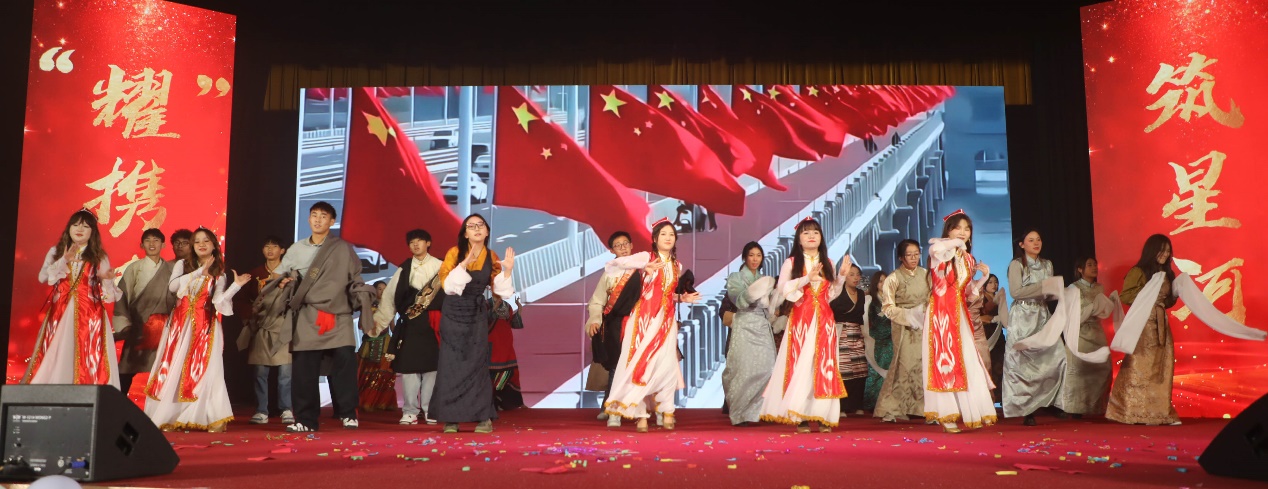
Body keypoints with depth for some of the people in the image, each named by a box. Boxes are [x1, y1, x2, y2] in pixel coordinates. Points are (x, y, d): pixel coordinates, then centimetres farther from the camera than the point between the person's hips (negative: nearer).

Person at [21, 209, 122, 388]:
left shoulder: (99, 257, 8)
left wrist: (107, 279, -16)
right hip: (60, 312, 2)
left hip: (89, 314, -2)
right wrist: (64, 260, -11)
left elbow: (108, 292, 5)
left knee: (87, 357, -8)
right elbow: (43, 277, -2)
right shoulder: (56, 252, 13)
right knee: (55, 356, -2)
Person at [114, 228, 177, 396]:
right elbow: (122, 297, 1)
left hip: (164, 328, 1)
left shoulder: (170, 269, 7)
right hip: (138, 326, -1)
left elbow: (176, 297, 8)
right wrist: (124, 325, -5)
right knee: (128, 369, 1)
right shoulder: (134, 269, 3)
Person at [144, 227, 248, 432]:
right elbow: (172, 286, -9)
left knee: (204, 369, -8)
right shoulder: (182, 265, 9)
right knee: (175, 368, -3)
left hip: (205, 326, -1)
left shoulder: (219, 273, 8)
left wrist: (236, 285, -13)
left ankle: (213, 419, -8)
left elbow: (218, 302, -3)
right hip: (180, 323, 1)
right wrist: (200, 272, -12)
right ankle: (169, 417, 2)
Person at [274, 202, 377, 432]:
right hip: (307, 317, 2)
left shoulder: (343, 249, 6)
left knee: (344, 362, -10)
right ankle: (305, 419, 8)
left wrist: (364, 299, -6)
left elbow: (356, 280, 8)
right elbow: (279, 275, 23)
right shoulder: (296, 249, 14)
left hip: (338, 314, -2)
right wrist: (286, 281, 1)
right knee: (304, 369, 0)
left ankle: (348, 414, 1)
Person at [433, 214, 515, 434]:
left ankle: (484, 417, 1)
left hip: (477, 314, 2)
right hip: (454, 313, -1)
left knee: (477, 362, -2)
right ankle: (450, 418, 4)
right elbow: (447, 285, -16)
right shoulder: (455, 253, -7)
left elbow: (499, 290, 2)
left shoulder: (492, 257, 1)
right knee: (451, 363, -1)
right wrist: (464, 263, -26)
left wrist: (508, 270, -12)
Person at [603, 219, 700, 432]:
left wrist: (683, 298, 2)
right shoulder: (646, 258, -3)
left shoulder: (677, 266, 12)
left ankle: (667, 413, 9)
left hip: (666, 320, 4)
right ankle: (641, 415, 4)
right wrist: (644, 267, -22)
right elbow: (611, 266, -14)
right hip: (644, 318, -4)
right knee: (641, 363, -3)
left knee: (666, 364, -4)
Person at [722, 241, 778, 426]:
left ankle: (756, 410, 0)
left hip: (763, 328, 5)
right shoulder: (735, 278, 5)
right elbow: (738, 300, -12)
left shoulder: (764, 279, 19)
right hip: (745, 327, -4)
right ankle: (741, 413, -6)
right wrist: (751, 293, -29)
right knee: (744, 369, -10)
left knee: (764, 369, -6)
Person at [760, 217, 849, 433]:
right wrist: (806, 279, -15)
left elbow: (831, 294, 15)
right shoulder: (791, 262, 4)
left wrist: (841, 276, 1)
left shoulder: (827, 263, 14)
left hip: (824, 320, 3)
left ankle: (823, 417, 1)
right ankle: (799, 417, -5)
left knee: (824, 365, -1)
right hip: (801, 319, -3)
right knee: (801, 364, -7)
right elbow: (781, 289, -8)